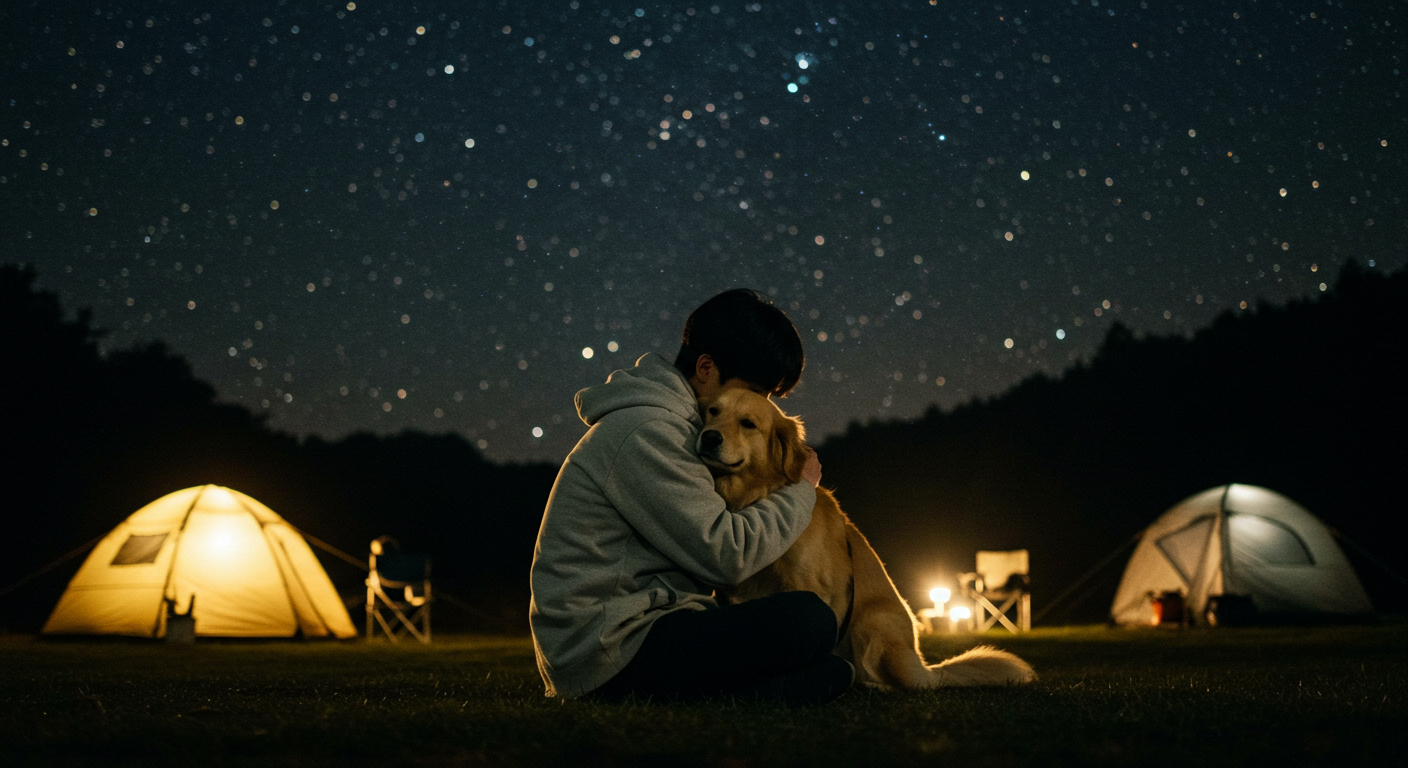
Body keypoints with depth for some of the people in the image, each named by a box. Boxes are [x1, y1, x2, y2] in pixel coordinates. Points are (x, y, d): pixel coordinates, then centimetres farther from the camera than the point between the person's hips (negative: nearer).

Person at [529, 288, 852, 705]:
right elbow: (725, 553, -17)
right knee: (807, 619, -21)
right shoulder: (644, 433, -15)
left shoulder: (669, 426, 19)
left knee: (831, 669, 8)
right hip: (612, 653, -11)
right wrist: (800, 492, -2)